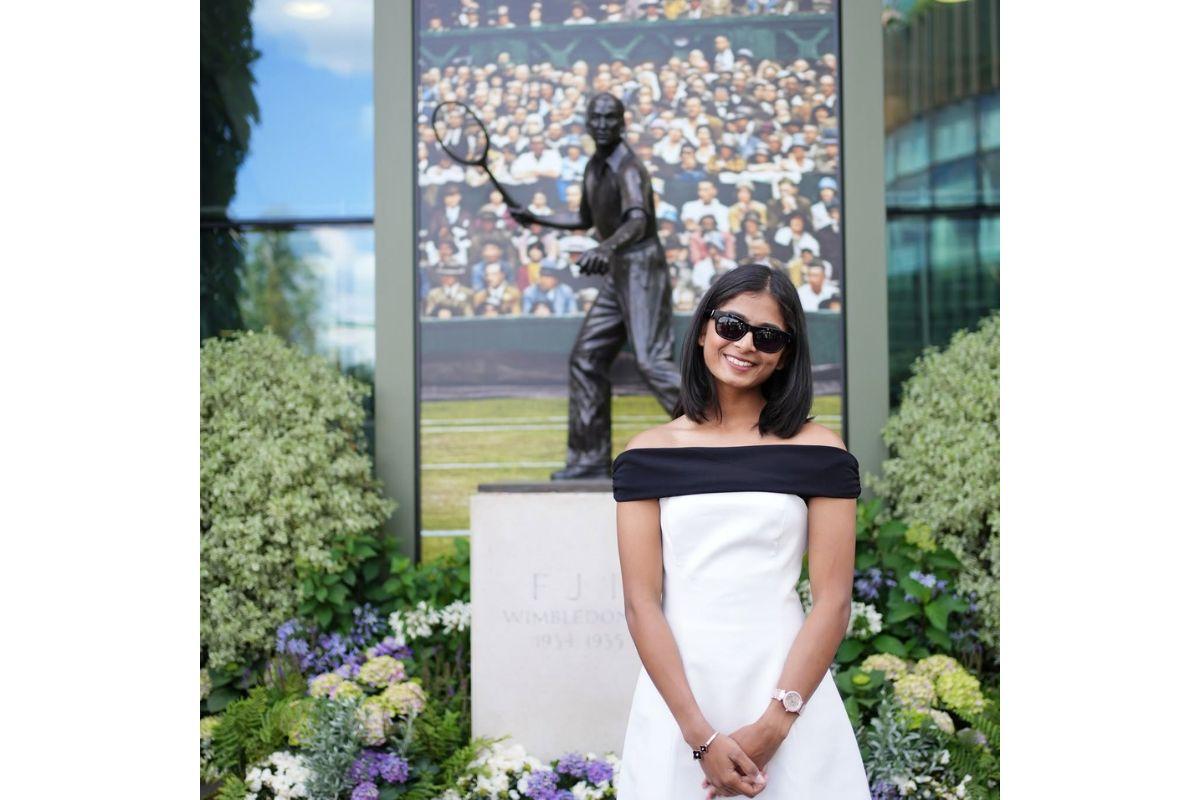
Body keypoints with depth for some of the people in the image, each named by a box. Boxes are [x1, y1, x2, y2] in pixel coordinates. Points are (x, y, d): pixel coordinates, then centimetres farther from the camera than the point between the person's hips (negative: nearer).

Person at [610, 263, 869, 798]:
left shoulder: (818, 450, -2)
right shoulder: (649, 454, -1)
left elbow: (833, 600, -5)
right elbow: (641, 603, -6)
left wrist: (772, 726, -13)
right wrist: (700, 735, -14)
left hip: (788, 690, 0)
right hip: (678, 692, 1)